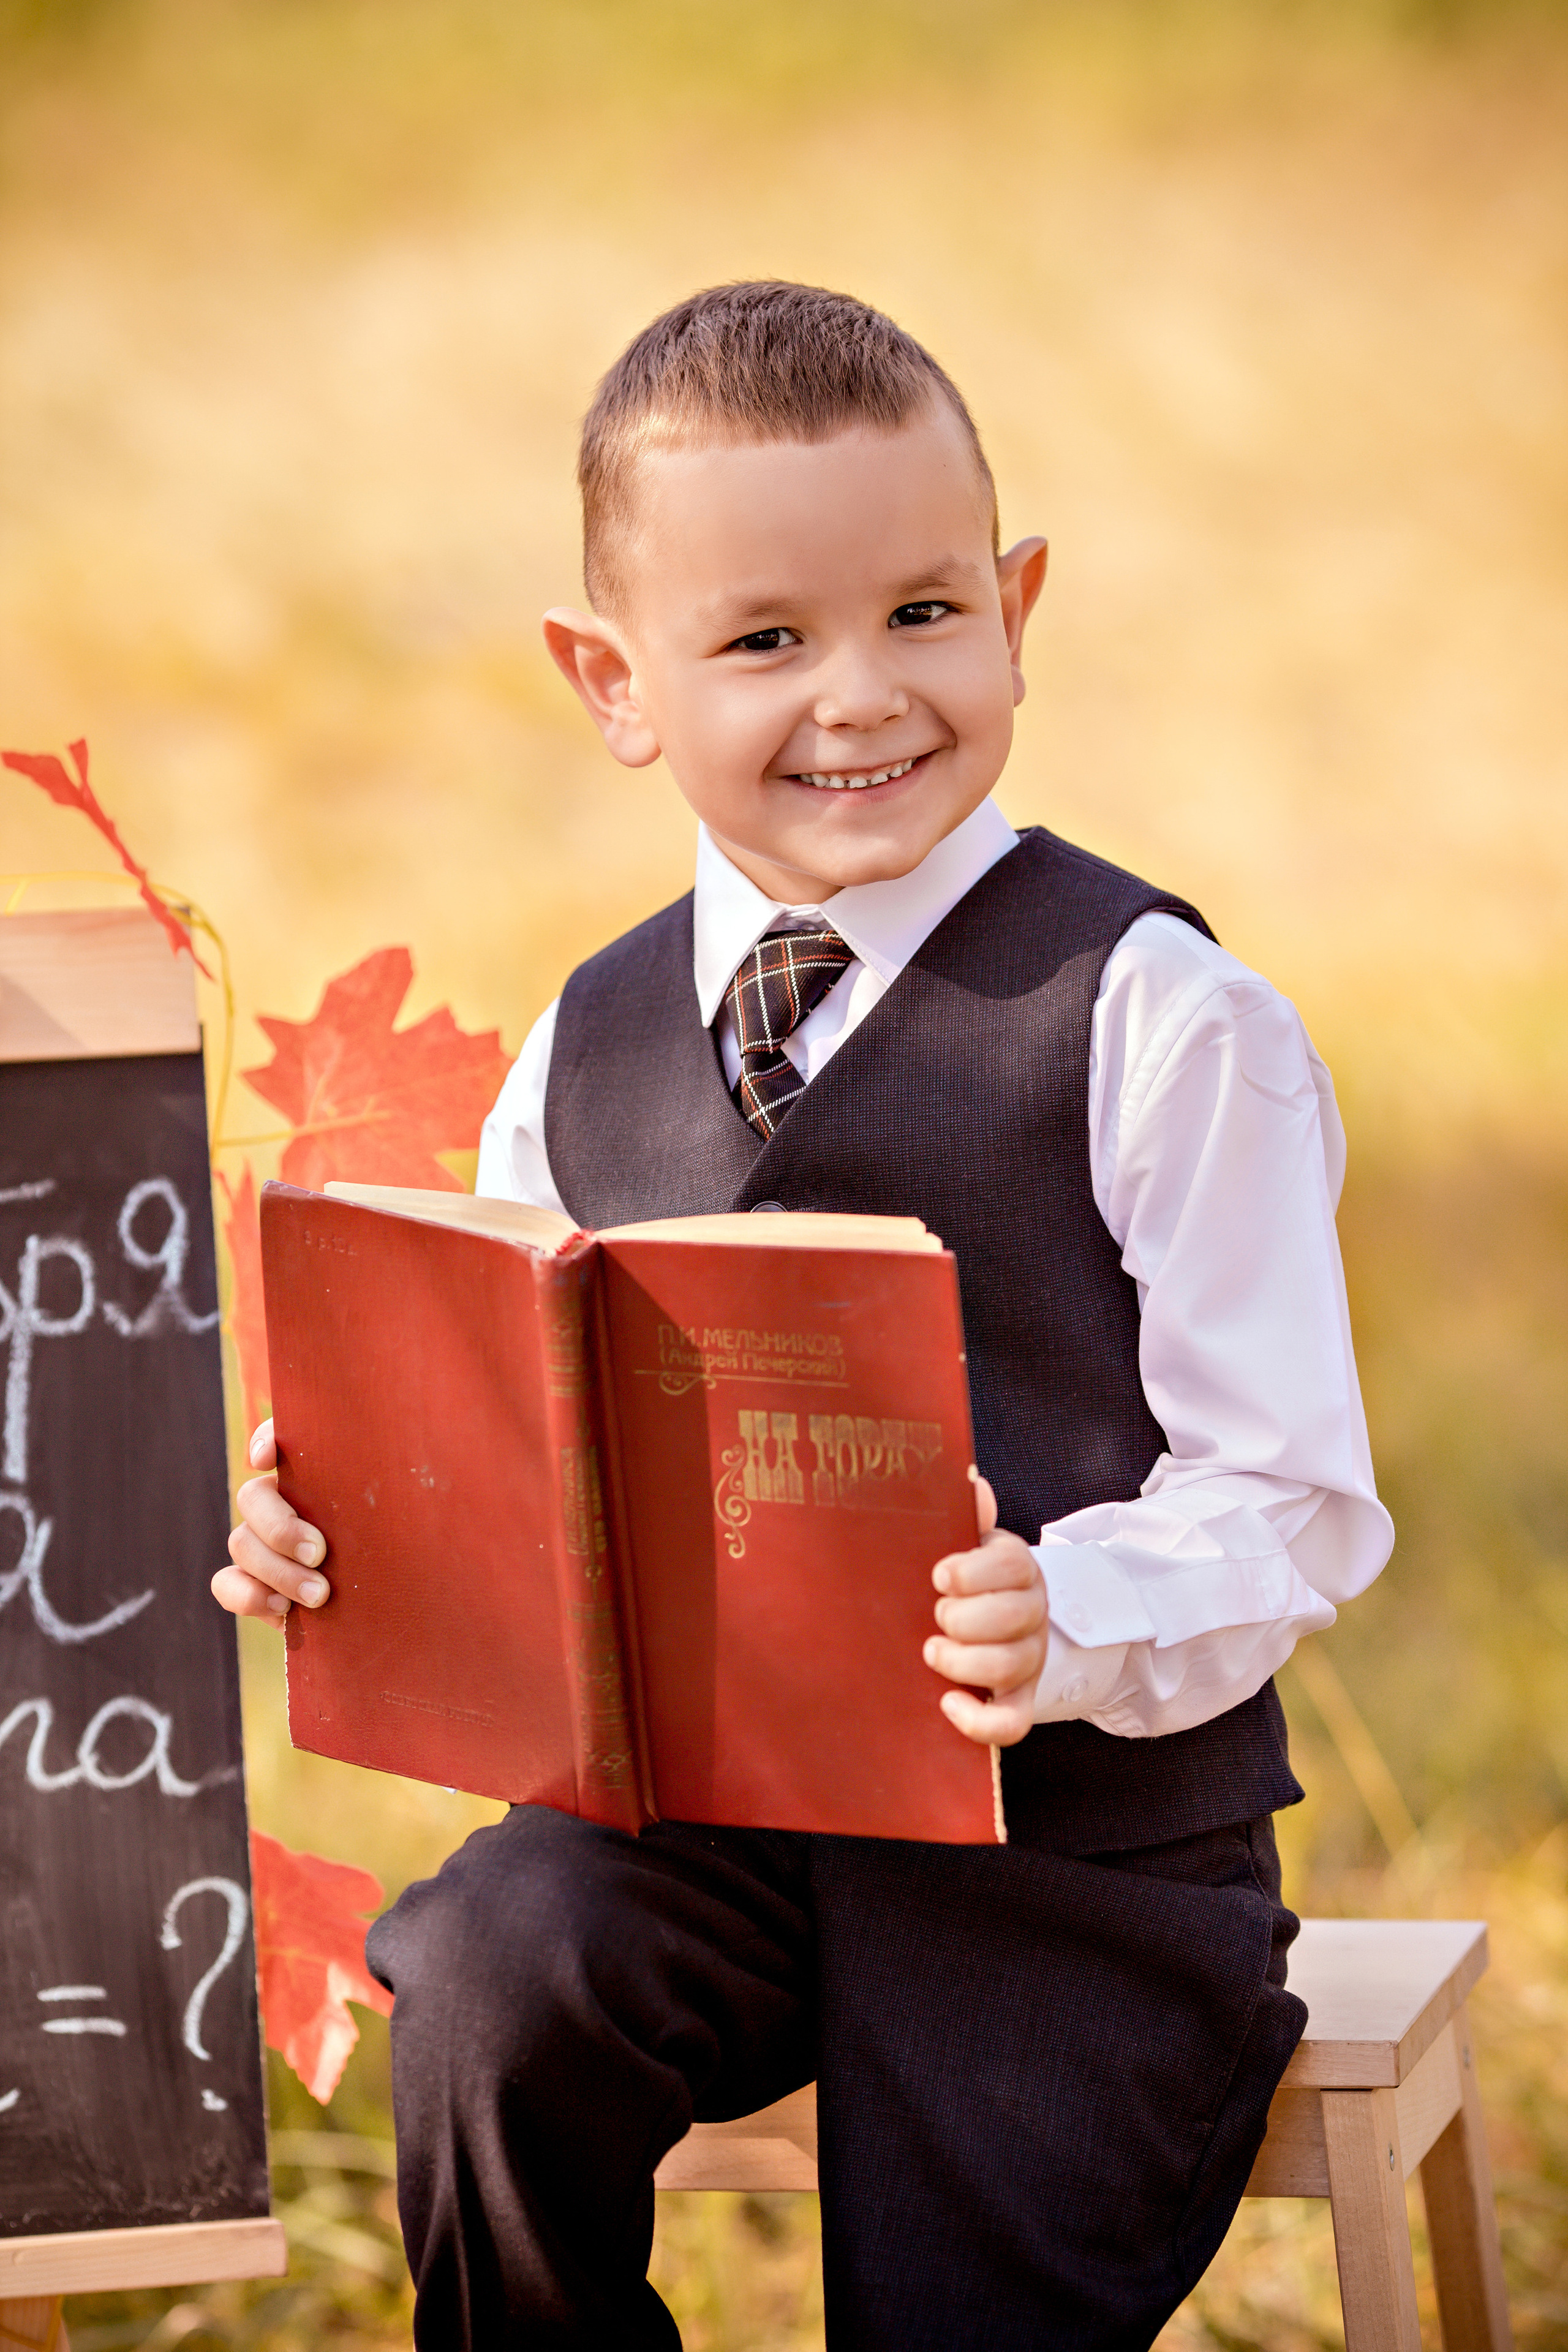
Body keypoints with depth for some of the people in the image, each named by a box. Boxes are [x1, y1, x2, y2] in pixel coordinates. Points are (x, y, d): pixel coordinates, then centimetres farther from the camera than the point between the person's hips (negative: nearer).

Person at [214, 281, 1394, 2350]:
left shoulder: (1152, 1021, -9)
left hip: (1084, 1834, -3)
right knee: (489, 1983, -26)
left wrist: (1068, 1628, -29)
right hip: (695, 1802, 3)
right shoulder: (584, 1059, 7)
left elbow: (1292, 1503, -10)